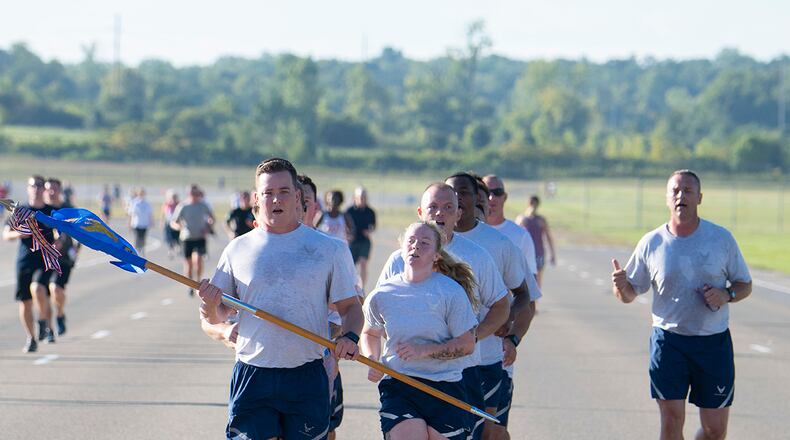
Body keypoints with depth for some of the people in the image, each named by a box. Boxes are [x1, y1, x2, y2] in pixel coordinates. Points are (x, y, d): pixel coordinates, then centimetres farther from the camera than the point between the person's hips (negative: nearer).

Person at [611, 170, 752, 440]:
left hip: (714, 343, 1)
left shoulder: (721, 238, 0)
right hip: (668, 341, -1)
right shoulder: (651, 243, 0)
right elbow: (630, 294, 7)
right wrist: (621, 286, -17)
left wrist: (726, 295, -13)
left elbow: (745, 285, 9)